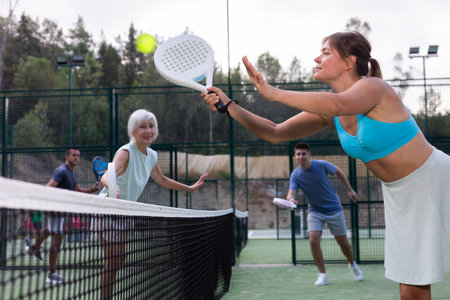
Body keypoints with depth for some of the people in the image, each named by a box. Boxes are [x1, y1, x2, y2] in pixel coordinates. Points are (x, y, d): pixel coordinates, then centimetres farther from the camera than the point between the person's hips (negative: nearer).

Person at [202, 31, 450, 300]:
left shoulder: (373, 86, -22)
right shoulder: (327, 113, 0)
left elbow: (336, 105, -45)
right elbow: (275, 134, 1)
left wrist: (274, 93, -46)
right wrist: (229, 105, -8)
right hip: (399, 194, 6)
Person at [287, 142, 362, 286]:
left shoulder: (322, 165, -16)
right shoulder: (295, 175, -13)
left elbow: (338, 172, 3)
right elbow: (291, 192, -25)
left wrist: (349, 190, 4)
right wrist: (290, 199, -48)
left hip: (334, 209, -1)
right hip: (315, 211, 1)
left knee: (342, 241, 7)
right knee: (313, 240, -18)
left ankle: (352, 264, 38)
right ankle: (322, 274, -3)